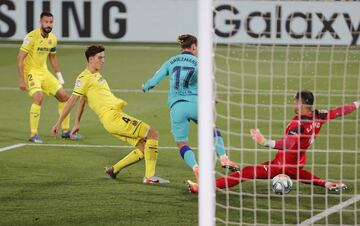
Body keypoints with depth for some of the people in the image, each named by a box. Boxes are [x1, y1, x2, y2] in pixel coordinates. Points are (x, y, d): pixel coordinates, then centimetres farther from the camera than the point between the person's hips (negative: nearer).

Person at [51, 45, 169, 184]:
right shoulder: (84, 78, -7)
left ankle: (114, 170, 12)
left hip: (116, 114, 9)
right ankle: (150, 177, -14)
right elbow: (72, 101, -7)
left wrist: (77, 123, 31)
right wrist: (59, 123, -5)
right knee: (153, 134, -13)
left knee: (143, 149, 4)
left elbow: (82, 100, 27)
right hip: (113, 117, -9)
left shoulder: (96, 75, 21)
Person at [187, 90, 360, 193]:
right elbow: (339, 111, 9)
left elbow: (288, 144, -43)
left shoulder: (298, 124, -27)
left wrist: (265, 142, -55)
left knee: (246, 172, -13)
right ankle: (327, 185, 29)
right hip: (297, 167, 8)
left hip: (281, 165, -8)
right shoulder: (318, 116, -6)